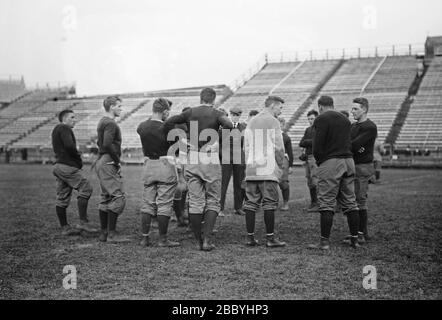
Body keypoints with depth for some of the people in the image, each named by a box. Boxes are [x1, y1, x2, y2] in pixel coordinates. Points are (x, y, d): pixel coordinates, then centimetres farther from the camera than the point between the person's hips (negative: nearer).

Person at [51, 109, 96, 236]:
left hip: (59, 166, 10)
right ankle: (83, 222, -12)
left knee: (62, 198, 8)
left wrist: (77, 160, 10)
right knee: (86, 189, -10)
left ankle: (64, 227, 11)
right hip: (68, 166, -10)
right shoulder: (64, 128, -6)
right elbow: (69, 146, -21)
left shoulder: (56, 130, 25)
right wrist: (79, 160, -7)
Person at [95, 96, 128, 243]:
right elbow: (107, 144, -26)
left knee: (106, 198, 13)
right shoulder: (110, 123, -13)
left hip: (101, 162, 11)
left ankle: (104, 233, 17)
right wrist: (117, 160, -15)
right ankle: (112, 233, -10)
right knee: (118, 197, -11)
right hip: (108, 163, -11)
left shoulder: (102, 122, 19)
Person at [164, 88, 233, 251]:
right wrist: (222, 139, -2)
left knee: (195, 202, 7)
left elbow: (169, 122, 1)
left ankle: (199, 240, 11)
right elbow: (228, 125, -19)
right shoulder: (216, 113, 0)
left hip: (192, 161, 3)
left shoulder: (190, 113, 8)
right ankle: (207, 239, -3)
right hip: (210, 161, -3)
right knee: (212, 202, 6)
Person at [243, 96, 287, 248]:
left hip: (251, 169, 6)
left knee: (251, 203, 6)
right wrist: (280, 166, 4)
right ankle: (270, 238, -2)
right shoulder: (272, 122, -4)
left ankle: (250, 237, 8)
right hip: (268, 169, -6)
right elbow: (279, 147, -7)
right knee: (269, 203, -3)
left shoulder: (251, 122, 16)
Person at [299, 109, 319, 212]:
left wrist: (306, 142, -4)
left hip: (315, 158, -7)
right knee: (310, 182, 8)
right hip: (308, 158, 7)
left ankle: (318, 204, -9)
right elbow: (301, 144, 10)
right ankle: (313, 203, 15)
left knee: (315, 181, -12)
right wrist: (310, 142, -6)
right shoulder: (308, 130, 20)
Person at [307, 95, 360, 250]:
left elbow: (317, 145, -12)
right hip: (348, 161, 7)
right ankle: (355, 239, 15)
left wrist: (319, 161, 4)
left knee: (326, 204, -5)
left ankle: (325, 241, -5)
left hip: (330, 162, -7)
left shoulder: (321, 119, -4)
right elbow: (349, 143, 14)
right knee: (350, 203, 11)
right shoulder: (345, 119, 18)